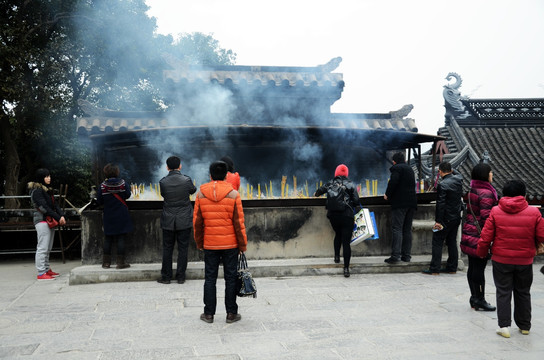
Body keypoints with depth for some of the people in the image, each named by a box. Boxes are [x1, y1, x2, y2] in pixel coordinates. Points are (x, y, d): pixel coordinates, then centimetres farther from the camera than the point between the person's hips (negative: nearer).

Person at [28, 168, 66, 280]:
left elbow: (55, 204, 11)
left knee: (48, 248, 12)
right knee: (42, 248, -9)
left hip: (50, 221, 9)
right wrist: (58, 218, -17)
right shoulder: (37, 191, -9)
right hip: (42, 221, -9)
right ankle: (41, 273, -7)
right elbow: (44, 207, -16)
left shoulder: (47, 190, 18)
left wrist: (61, 215, -5)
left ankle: (47, 269, 19)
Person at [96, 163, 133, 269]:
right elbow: (128, 195, 2)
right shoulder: (122, 183, -8)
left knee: (108, 239, 11)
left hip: (108, 217, 1)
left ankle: (106, 262, 14)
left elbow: (99, 201, -3)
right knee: (121, 239, 2)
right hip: (122, 217, -1)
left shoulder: (103, 186, -8)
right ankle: (120, 262, 2)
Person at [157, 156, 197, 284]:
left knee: (167, 249, 11)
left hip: (168, 221, 0)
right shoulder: (186, 180, -11)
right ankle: (180, 277, 13)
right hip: (184, 220, 0)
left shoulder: (163, 182, -9)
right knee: (183, 248, 8)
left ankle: (166, 276, 17)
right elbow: (193, 190, 9)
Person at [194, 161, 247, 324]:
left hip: (209, 244, 2)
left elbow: (197, 222, 1)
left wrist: (199, 242, 12)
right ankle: (231, 313, 13)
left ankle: (209, 313, 15)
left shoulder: (201, 194, -2)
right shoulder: (233, 194, -8)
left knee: (210, 278, 11)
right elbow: (239, 222, -7)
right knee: (230, 278, 8)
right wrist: (243, 244, 1)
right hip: (230, 243, -1)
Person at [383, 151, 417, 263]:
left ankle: (395, 255, -16)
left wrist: (387, 194, -5)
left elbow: (393, 182, -18)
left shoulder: (396, 168, -5)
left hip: (400, 202, -7)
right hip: (411, 202, 7)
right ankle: (406, 255, 10)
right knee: (407, 229, 10)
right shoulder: (410, 169, 20)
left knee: (397, 229, -9)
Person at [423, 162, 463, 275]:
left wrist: (438, 221, -18)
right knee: (452, 242, 15)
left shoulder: (442, 185, -19)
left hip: (446, 219, -7)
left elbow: (440, 204, -20)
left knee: (437, 242, -1)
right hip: (457, 217, 8)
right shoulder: (458, 180, 2)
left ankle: (434, 269, 0)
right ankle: (452, 268, 19)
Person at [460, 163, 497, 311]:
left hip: (469, 231, 9)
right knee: (479, 268, -1)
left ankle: (474, 297, 23)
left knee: (473, 267, 14)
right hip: (479, 235, -9)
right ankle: (479, 300, 7)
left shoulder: (473, 190, 11)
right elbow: (486, 217, -21)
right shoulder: (486, 193, -17)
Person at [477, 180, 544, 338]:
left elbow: (485, 237, -7)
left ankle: (504, 325, 3)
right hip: (525, 260, 1)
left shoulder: (495, 212, -8)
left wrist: (481, 252, 8)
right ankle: (524, 326, 26)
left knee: (503, 292, 8)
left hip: (501, 260, -1)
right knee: (523, 292, 16)